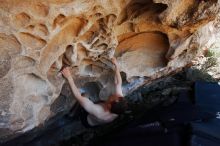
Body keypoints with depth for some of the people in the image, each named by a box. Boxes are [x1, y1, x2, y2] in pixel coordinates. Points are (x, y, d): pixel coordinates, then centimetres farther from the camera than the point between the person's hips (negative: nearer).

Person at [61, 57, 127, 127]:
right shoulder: (120, 101, -36)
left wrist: (69, 78, -42)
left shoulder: (98, 111, -49)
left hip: (88, 122, -4)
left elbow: (78, 96, -45)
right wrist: (116, 65, -17)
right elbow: (118, 83, -21)